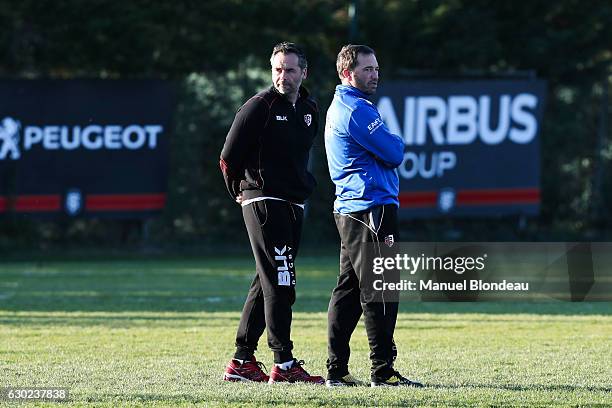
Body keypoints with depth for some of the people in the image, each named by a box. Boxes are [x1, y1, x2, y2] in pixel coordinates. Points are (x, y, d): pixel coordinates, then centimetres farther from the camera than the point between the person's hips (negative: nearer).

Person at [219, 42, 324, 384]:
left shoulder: (310, 110, 13)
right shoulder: (260, 107, -9)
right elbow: (229, 158, -6)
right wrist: (242, 192, 4)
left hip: (294, 206, 8)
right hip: (264, 202, -8)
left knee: (268, 283, 10)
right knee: (279, 283, -11)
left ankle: (242, 362, 16)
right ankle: (284, 364, -12)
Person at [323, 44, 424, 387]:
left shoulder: (339, 108, 21)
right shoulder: (356, 110, -13)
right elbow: (394, 153, -14)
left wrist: (390, 145, 2)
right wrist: (397, 143, 7)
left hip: (349, 209, 11)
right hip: (372, 209, -11)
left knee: (349, 289, 10)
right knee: (379, 291, -9)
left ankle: (337, 369, 11)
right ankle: (383, 370, -9)